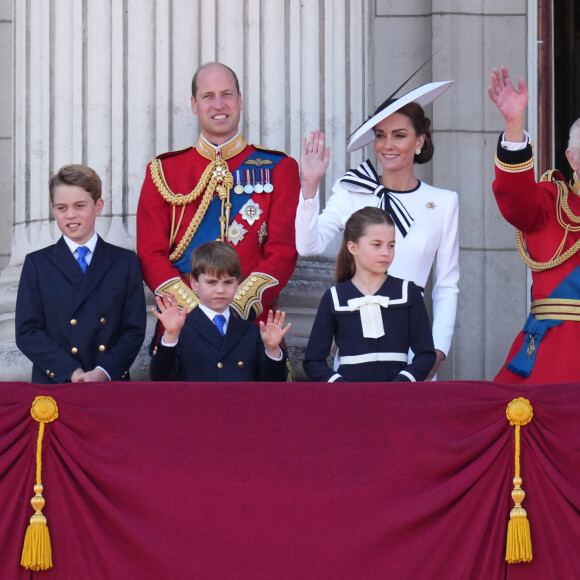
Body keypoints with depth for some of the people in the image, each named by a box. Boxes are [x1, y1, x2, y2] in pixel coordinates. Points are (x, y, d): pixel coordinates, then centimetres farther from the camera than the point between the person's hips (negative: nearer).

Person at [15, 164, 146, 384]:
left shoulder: (126, 262, 11)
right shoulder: (37, 264, 9)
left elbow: (134, 330, 5)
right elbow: (26, 333, 1)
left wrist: (103, 372, -11)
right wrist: (71, 372, -11)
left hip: (111, 382, 0)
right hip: (53, 385, 0)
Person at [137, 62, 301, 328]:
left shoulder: (278, 169, 10)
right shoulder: (162, 171, 12)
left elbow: (283, 253, 3)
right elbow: (151, 254, 6)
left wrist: (238, 307, -11)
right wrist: (195, 309, -9)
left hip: (252, 318, 0)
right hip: (182, 323, 1)